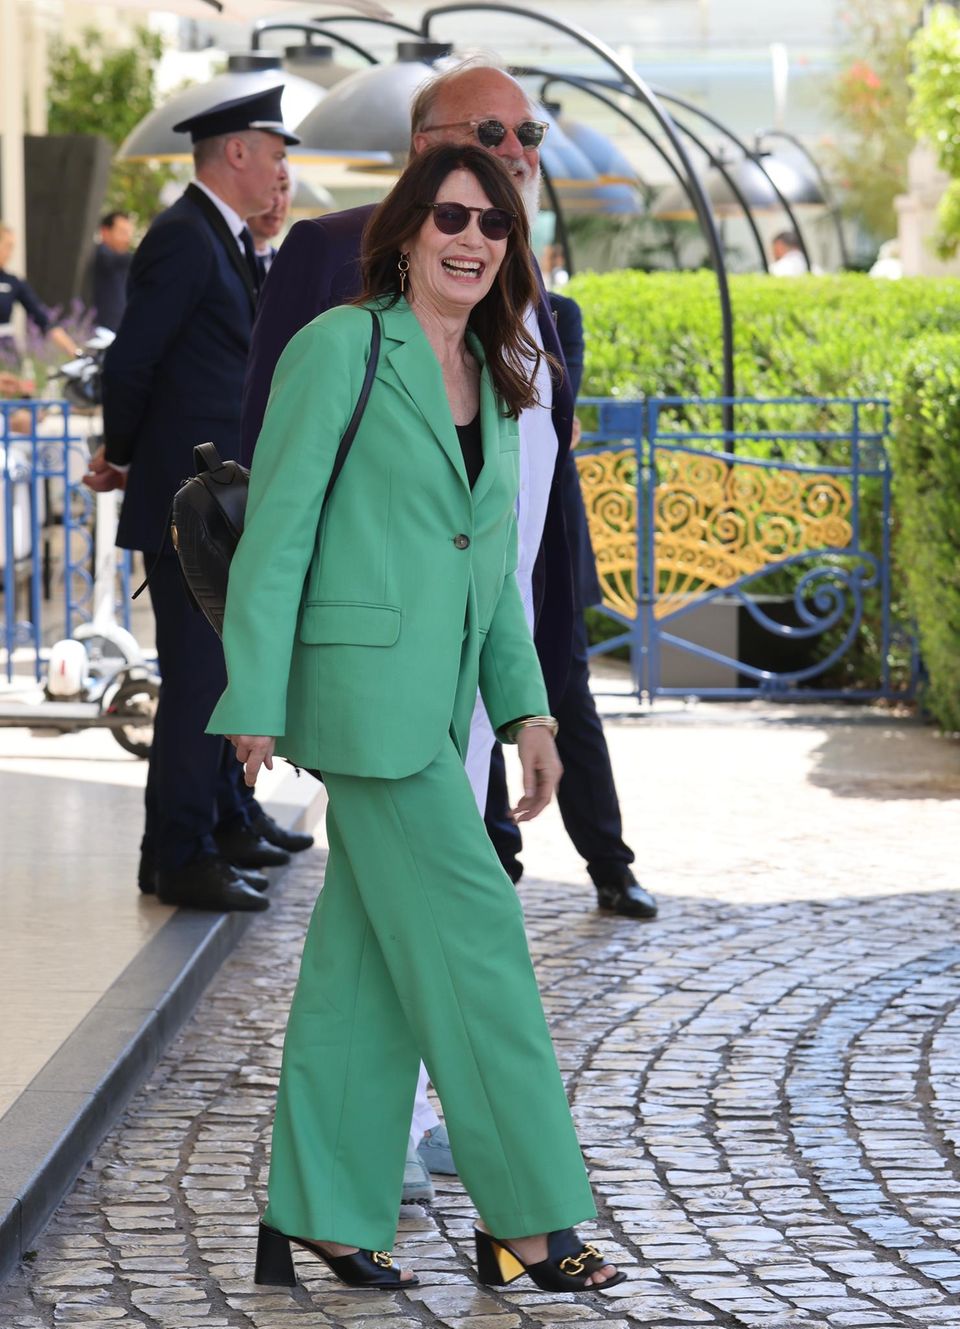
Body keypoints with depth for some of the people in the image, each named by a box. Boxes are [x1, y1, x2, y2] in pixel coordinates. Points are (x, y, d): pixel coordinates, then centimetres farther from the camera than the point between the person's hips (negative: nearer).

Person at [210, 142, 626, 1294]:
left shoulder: (492, 378, 16)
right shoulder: (340, 347, -7)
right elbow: (277, 526, -10)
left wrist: (526, 706, 13)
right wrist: (255, 701, -13)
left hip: (435, 697, 8)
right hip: (364, 682, -8)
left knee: (367, 960, 10)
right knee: (473, 935, -7)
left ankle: (317, 1222, 17)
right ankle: (530, 1220, 0)